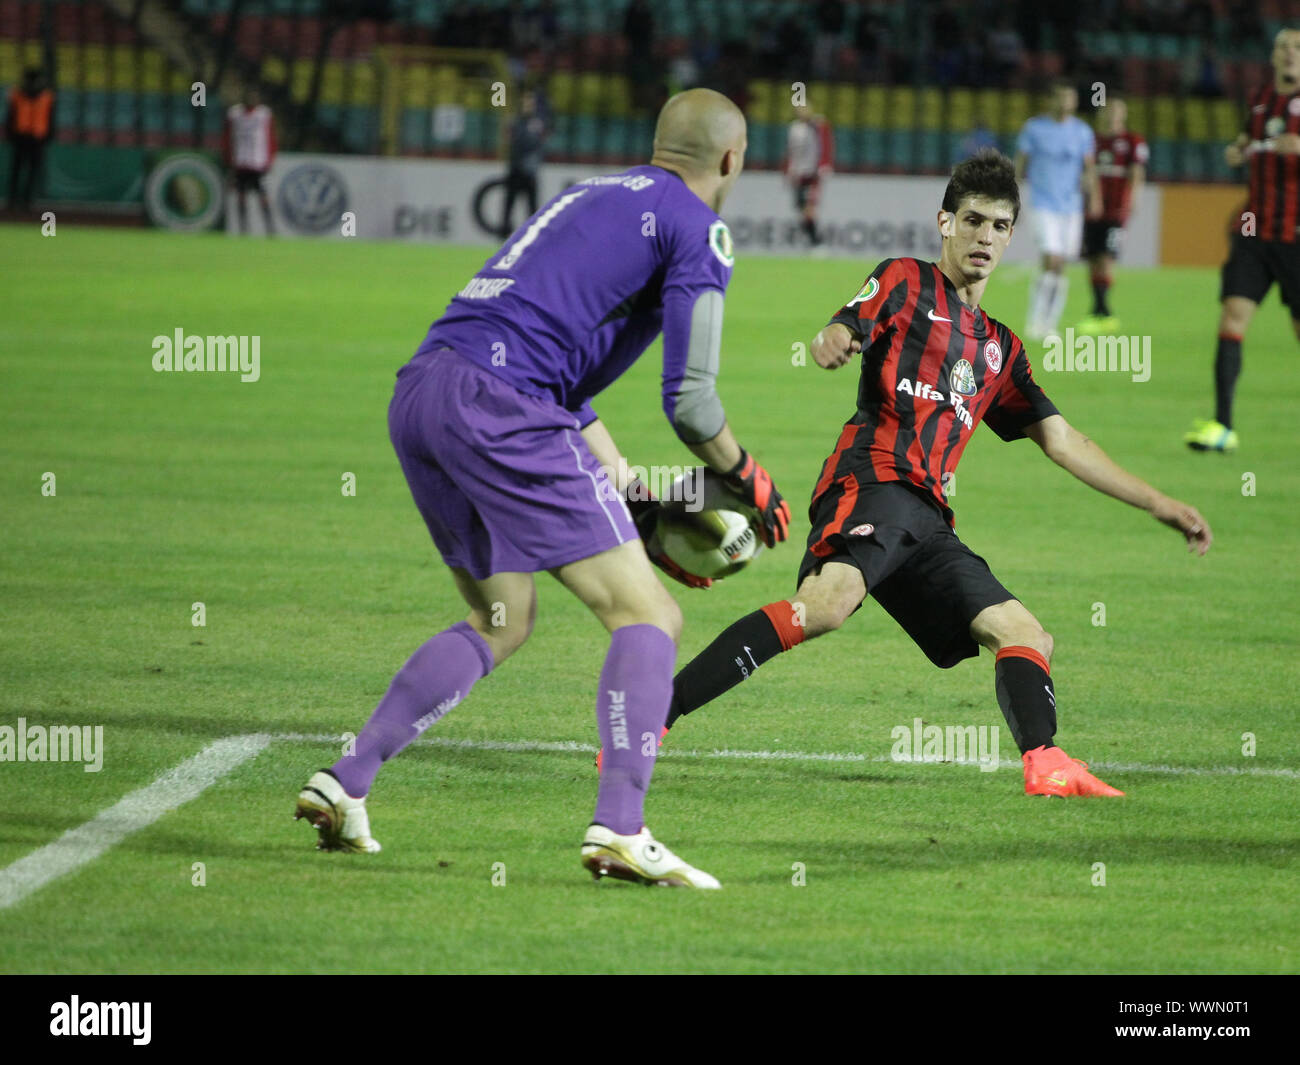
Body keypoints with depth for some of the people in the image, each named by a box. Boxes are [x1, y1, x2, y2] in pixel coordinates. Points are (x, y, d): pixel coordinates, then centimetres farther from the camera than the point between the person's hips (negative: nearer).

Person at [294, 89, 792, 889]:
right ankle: (620, 828, -17)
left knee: (502, 621, 23)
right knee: (646, 616, -3)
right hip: (497, 402, -8)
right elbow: (689, 399, -3)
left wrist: (638, 503, 33)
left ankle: (346, 782, 15)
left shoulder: (595, 196, 29)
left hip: (417, 396, 8)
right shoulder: (697, 229, 4)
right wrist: (748, 479, 16)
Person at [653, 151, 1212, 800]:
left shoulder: (1000, 349, 31)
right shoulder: (906, 283, 14)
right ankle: (653, 716, -40)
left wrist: (1161, 507, 27)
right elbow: (845, 331, -4)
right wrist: (834, 341, -31)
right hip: (873, 481, -8)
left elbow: (1063, 441, 31)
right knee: (829, 599, -33)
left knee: (1023, 634, -3)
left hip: (927, 521, 8)